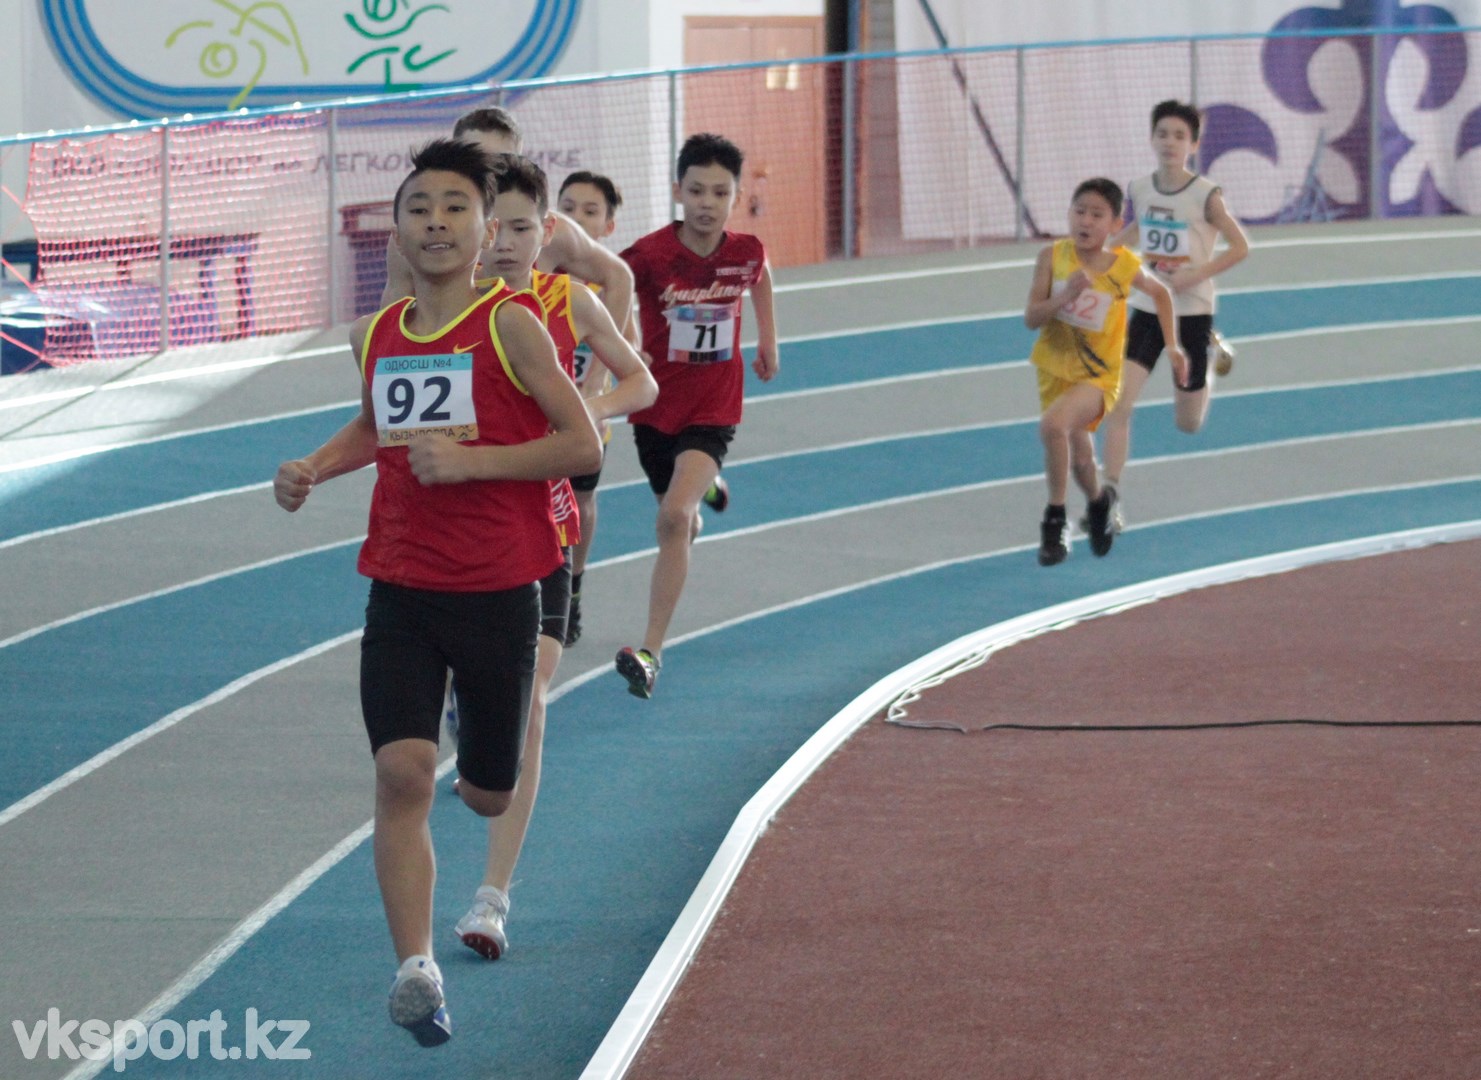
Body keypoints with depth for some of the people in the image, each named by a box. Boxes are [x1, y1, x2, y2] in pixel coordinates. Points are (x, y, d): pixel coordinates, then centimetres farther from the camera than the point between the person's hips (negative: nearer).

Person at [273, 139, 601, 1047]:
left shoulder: (510, 326, -10)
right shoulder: (377, 335, 6)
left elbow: (583, 444, -12)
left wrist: (468, 459, -19)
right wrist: (314, 469, 10)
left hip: (499, 591, -3)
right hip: (401, 590, 3)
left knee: (488, 794, 10)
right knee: (402, 771, -16)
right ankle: (417, 971, -15)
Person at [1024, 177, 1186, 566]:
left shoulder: (1125, 268, -12)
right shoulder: (1053, 257, -12)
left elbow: (1161, 293, 10)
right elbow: (1031, 318, -14)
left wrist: (1172, 345, 8)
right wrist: (1065, 296, -29)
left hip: (1098, 376, -3)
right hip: (1056, 370, 3)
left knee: (1053, 424, -31)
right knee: (1079, 458, 17)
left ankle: (1055, 518, -17)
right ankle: (1098, 502, 52)